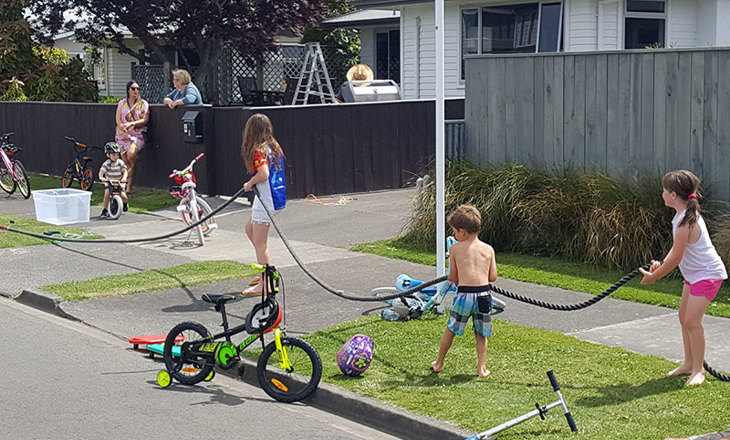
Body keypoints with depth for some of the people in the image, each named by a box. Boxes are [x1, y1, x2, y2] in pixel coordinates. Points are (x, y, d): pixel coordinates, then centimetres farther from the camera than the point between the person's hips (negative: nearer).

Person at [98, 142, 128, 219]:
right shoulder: (106, 164, -12)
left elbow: (125, 171, -15)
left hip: (119, 183, 0)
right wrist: (101, 177, -42)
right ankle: (104, 211, -8)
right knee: (107, 194, -21)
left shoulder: (120, 163, -9)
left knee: (123, 196, -13)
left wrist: (124, 178, -35)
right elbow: (101, 172, -20)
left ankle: (125, 204, 24)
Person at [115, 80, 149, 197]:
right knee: (127, 164, -2)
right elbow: (118, 120, 3)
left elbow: (145, 120, -2)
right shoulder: (122, 103, 11)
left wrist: (132, 123, -17)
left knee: (131, 155, -29)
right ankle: (128, 187, 7)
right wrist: (124, 131, -13)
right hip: (123, 135, 2)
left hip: (138, 135, -2)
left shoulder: (143, 103, 7)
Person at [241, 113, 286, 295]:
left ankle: (264, 284, 2)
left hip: (264, 201, -10)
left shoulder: (258, 150, -16)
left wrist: (250, 183, -13)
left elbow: (263, 173, -30)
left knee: (260, 242, -3)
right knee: (250, 229, 26)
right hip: (274, 197, 10)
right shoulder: (274, 147, 9)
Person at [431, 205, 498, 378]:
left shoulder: (455, 249, -1)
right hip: (484, 294, 2)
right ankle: (482, 368, 15)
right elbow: (493, 277, 6)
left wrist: (450, 278, 28)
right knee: (481, 334, 17)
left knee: (450, 330, 16)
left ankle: (439, 364, 28)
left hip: (464, 294, -2)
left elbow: (452, 277, 4)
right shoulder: (488, 249, 6)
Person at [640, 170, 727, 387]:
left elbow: (676, 258, -21)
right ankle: (689, 364, 23)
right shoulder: (687, 214, 3)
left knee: (692, 320, -11)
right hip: (694, 274, 10)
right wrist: (662, 264, -4)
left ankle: (698, 370, 1)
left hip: (707, 274, -10)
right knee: (684, 317, 13)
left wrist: (653, 276, -9)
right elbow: (677, 248, 10)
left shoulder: (685, 222, -27)